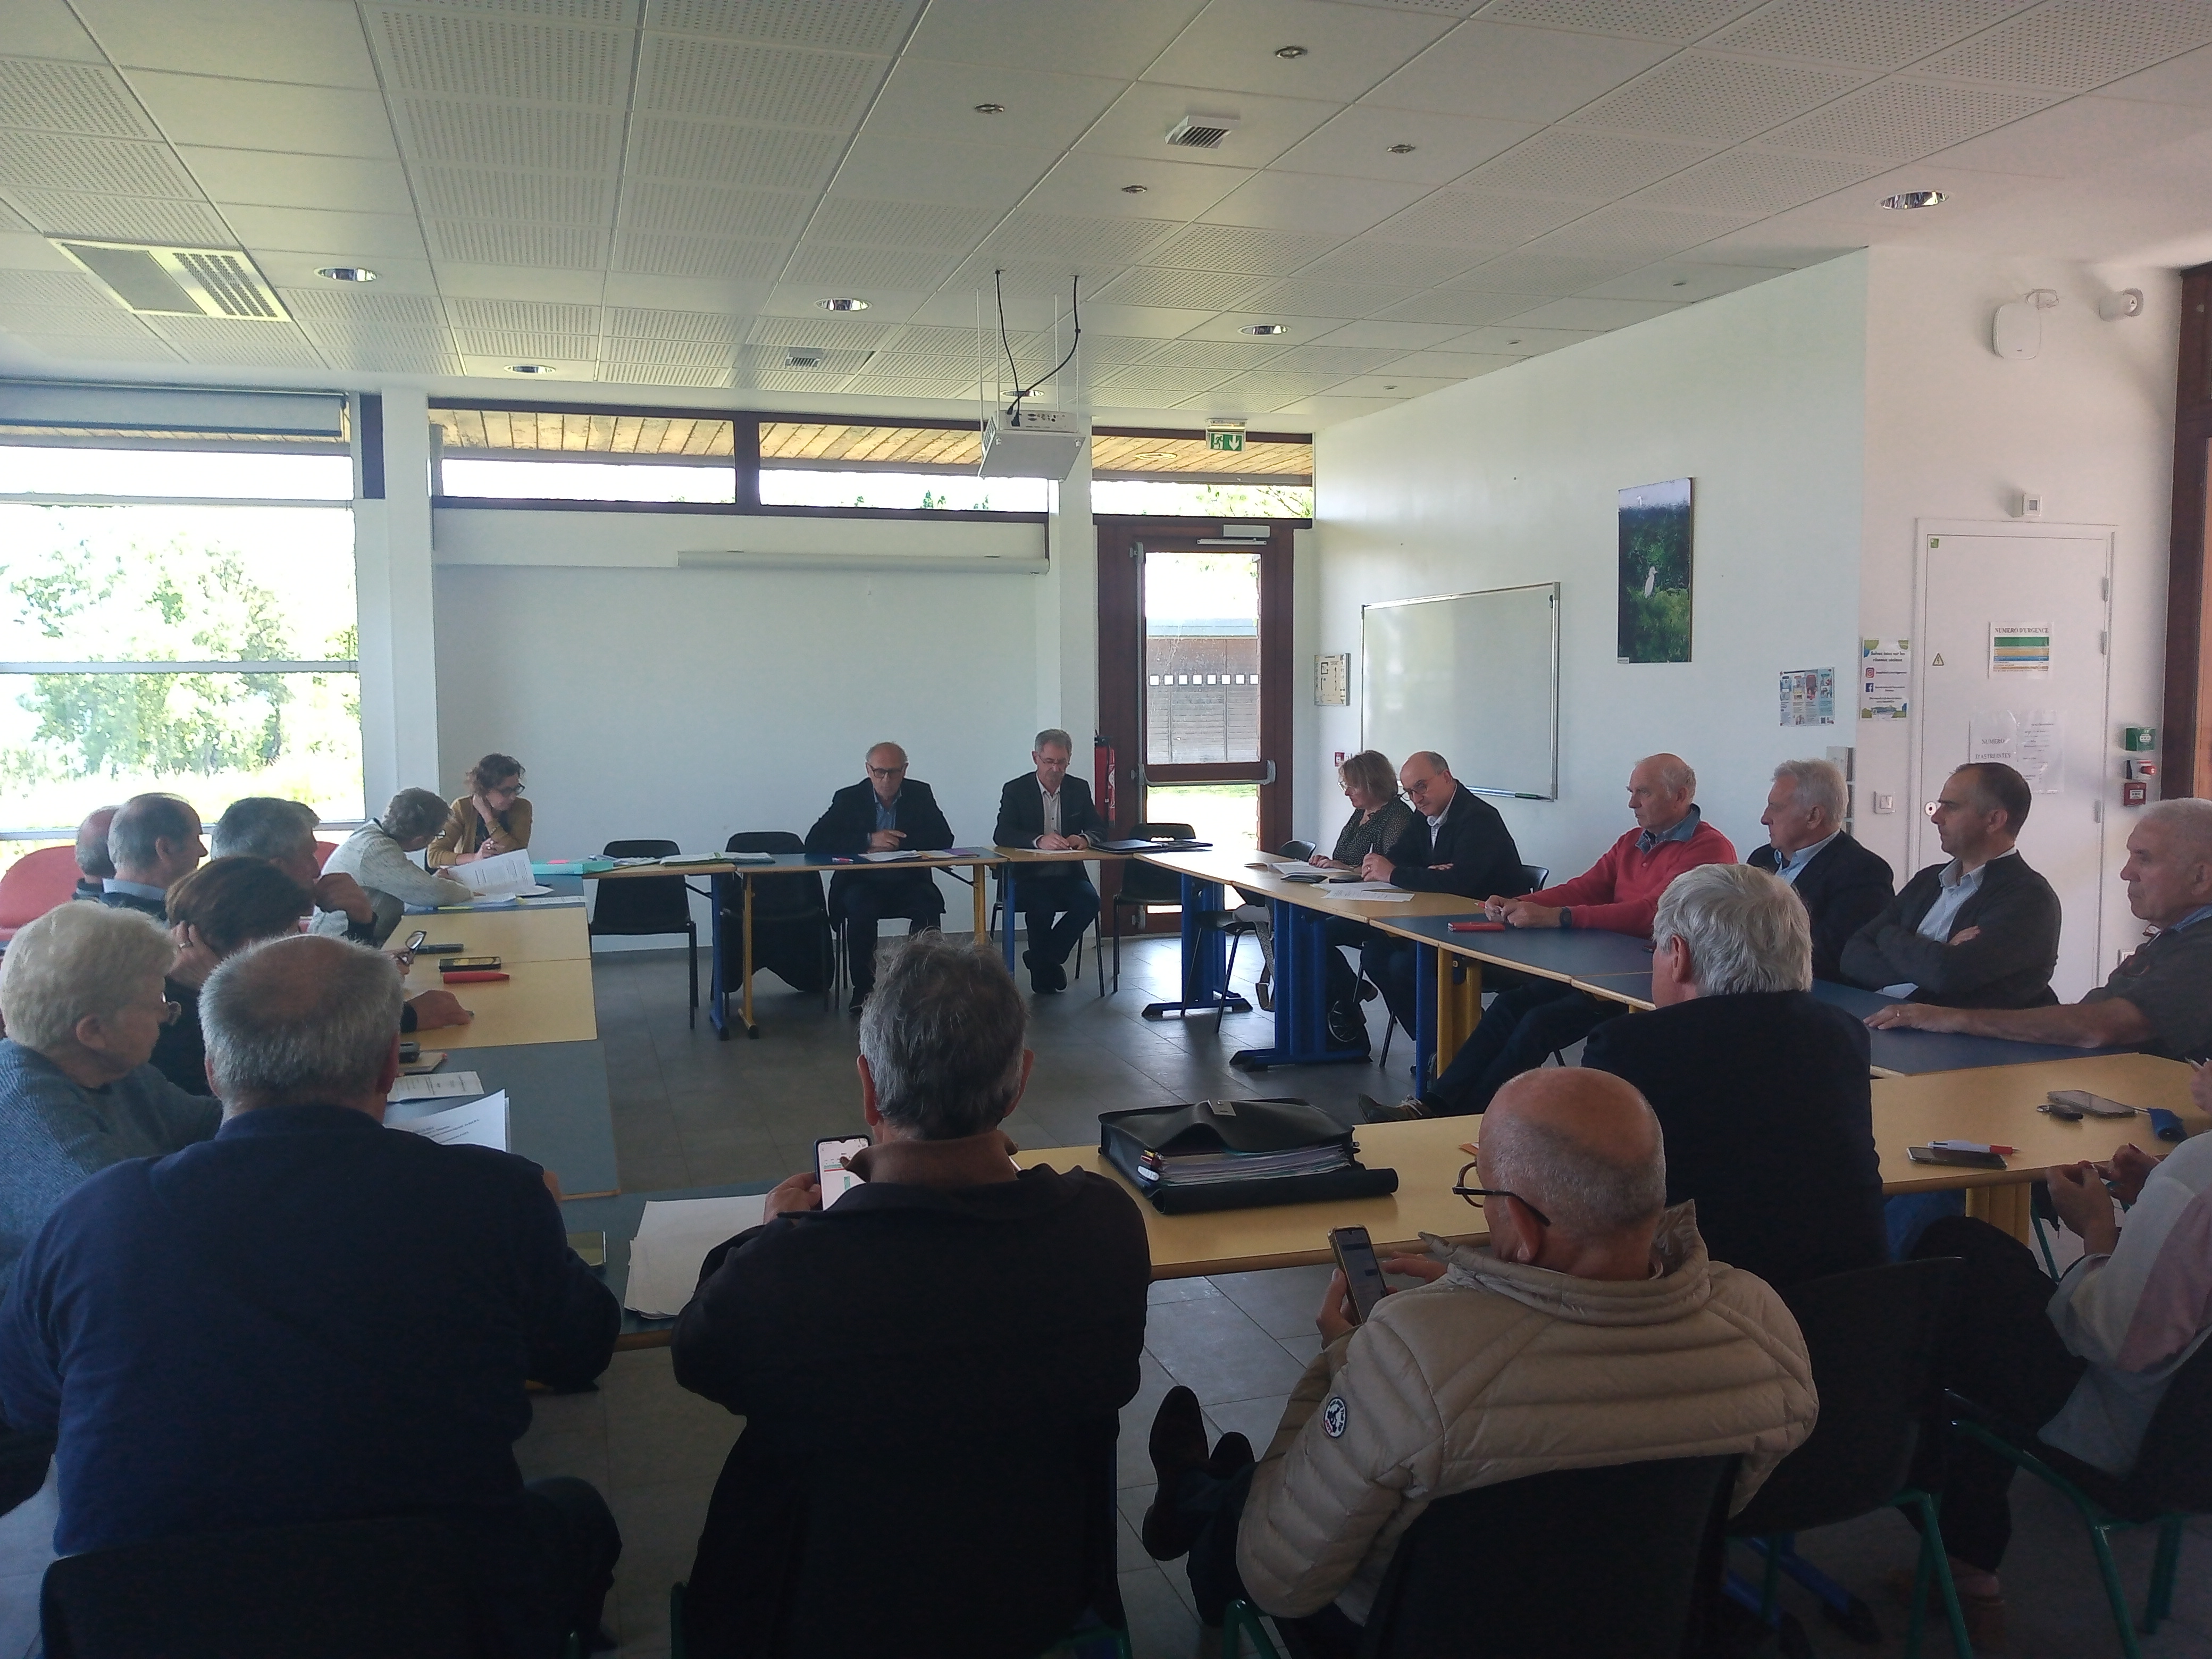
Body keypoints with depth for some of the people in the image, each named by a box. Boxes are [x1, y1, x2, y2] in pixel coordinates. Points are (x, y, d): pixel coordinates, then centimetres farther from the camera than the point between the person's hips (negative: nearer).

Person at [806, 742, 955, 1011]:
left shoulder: (920, 794, 3)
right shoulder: (849, 798, -2)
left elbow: (944, 838, -4)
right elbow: (815, 842, -12)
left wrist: (898, 843, -16)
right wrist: (869, 841, -22)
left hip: (909, 881, 1)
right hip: (862, 883, -1)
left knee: (929, 906, -30)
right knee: (861, 909, -34)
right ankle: (862, 988, -18)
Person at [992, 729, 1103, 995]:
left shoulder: (1079, 789, 10)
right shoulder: (1016, 790, -1)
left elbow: (1100, 830, 6)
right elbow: (1002, 835, -14)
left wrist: (1084, 838, -20)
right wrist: (1039, 840, -33)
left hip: (1068, 874, 3)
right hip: (1029, 876, -3)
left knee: (1089, 901, -26)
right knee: (1041, 906, -33)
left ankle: (1042, 958, -6)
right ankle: (1045, 967, -5)